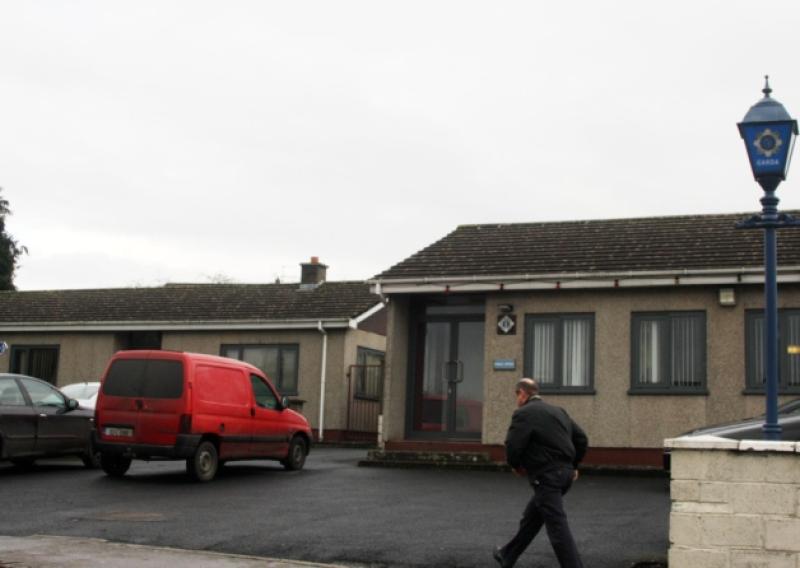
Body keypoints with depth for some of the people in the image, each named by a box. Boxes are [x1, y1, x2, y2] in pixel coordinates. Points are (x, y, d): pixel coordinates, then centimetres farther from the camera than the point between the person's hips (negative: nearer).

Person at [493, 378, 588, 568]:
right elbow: (581, 439, 18)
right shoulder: (558, 411, 16)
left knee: (557, 526, -8)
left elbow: (513, 446, -16)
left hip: (546, 476, -9)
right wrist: (573, 464, 23)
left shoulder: (524, 414, -10)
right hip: (564, 473, 9)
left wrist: (516, 465, 3)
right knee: (531, 518, 22)